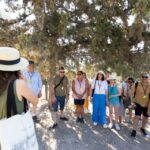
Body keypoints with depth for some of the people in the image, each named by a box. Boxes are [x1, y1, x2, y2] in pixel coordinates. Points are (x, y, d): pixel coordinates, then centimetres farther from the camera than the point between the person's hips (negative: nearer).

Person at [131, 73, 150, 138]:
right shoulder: (137, 84, -10)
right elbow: (132, 93, -3)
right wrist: (133, 102, -6)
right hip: (139, 103, -3)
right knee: (137, 116, -7)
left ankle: (142, 129, 39)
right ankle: (134, 130, 8)